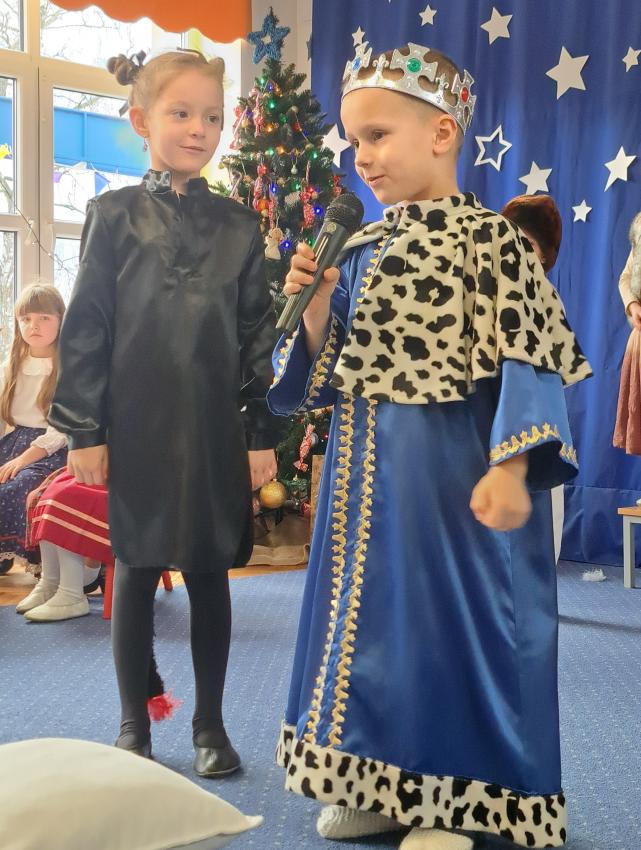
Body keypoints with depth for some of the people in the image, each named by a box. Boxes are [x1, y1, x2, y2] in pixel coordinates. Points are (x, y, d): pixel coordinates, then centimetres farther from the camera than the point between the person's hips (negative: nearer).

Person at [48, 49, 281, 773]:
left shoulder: (238, 225, 6)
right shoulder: (114, 215, 0)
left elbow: (259, 332, 6)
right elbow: (85, 327, -1)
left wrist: (263, 434, 2)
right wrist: (84, 429, -5)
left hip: (216, 430, 2)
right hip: (138, 427, -1)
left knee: (210, 574, 9)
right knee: (135, 573, 7)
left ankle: (210, 724, 24)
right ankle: (133, 726, 24)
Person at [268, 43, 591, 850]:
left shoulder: (487, 237, -9)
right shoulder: (361, 248, 11)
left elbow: (524, 361, -14)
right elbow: (330, 371, 14)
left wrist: (508, 469, -21)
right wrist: (315, 305, -3)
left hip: (448, 467, -7)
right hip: (363, 468, 7)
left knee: (450, 620, 3)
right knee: (368, 611, 13)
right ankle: (375, 783, 31)